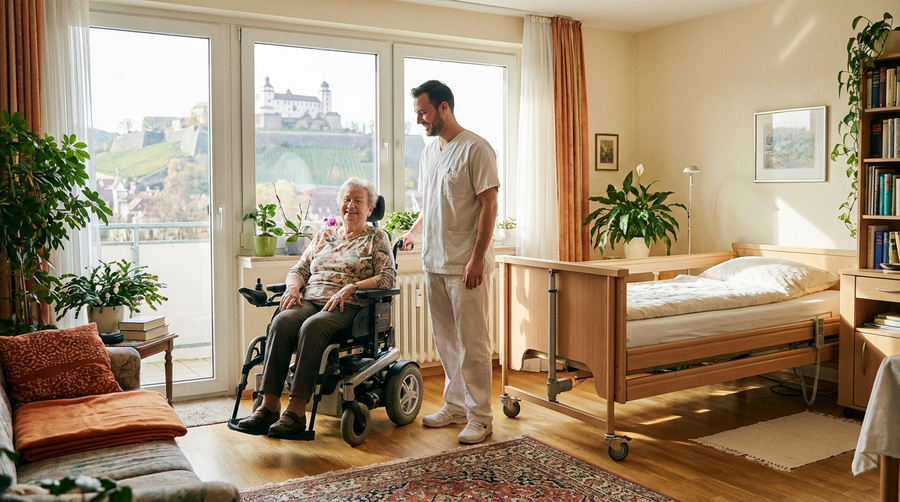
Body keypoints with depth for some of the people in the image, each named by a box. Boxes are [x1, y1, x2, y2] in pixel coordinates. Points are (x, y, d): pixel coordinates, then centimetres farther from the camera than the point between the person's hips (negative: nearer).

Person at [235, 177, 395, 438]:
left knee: (312, 327, -35)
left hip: (348, 308, -4)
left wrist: (350, 288, -15)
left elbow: (387, 278, -3)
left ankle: (297, 411, -34)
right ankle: (269, 405, -29)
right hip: (310, 300, 4)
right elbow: (299, 268, 21)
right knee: (281, 321, -28)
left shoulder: (377, 238, 10)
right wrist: (293, 286, -2)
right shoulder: (324, 235, 24)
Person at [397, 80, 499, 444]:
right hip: (434, 263, 8)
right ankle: (455, 406, 25)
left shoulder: (475, 148, -9)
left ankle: (479, 416, 8)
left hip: (465, 264, -7)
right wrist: (412, 233, 29)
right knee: (445, 340, 13)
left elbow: (488, 205, -14)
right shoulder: (428, 152, 15)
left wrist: (477, 258, -18)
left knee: (472, 342, -2)